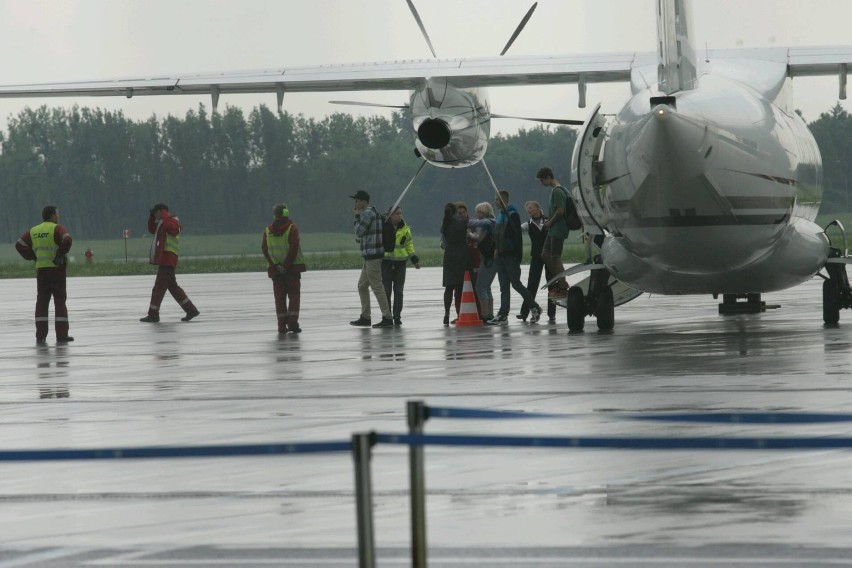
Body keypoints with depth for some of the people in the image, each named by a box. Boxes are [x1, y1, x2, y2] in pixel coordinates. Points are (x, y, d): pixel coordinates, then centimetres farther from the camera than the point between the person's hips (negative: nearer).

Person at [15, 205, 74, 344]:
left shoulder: (33, 231, 10)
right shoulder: (57, 229, -8)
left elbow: (19, 245, 5)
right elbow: (67, 240, -26)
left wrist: (33, 257, 6)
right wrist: (60, 254, -14)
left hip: (41, 270, 4)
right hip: (57, 269, -4)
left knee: (42, 302, 8)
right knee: (59, 301, 1)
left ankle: (40, 336, 3)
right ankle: (61, 335, -1)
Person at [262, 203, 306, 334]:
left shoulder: (268, 230, 5)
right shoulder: (292, 228, -6)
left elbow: (264, 249, -3)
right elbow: (294, 248, -16)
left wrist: (276, 265, -7)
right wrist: (287, 265, -12)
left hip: (276, 269, 3)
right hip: (293, 269, -3)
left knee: (280, 297, 7)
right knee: (294, 295, 4)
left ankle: (282, 326, 3)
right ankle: (293, 323, -6)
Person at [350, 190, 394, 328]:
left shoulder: (367, 213, -13)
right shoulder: (374, 212, 19)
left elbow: (358, 232, -12)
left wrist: (357, 216, -3)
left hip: (372, 255, -11)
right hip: (370, 256, 11)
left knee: (377, 287, -9)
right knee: (362, 286, 16)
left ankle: (387, 318, -9)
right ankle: (365, 317, 19)